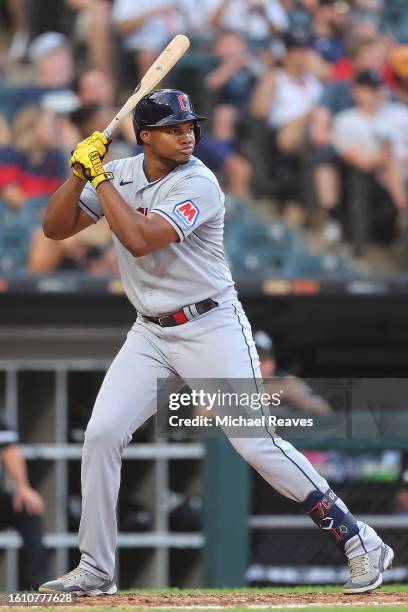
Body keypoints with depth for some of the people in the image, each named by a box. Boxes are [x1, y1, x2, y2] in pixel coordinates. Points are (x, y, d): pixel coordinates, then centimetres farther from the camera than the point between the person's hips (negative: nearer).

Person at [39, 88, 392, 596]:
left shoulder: (198, 184, -17)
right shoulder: (120, 174, 3)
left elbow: (140, 239, -28)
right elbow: (55, 228, 3)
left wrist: (101, 179, -20)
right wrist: (82, 171, -11)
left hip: (212, 329, -6)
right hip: (150, 334, 6)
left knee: (257, 444, -13)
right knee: (101, 434, -4)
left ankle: (361, 544, -6)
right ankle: (95, 570, 7)